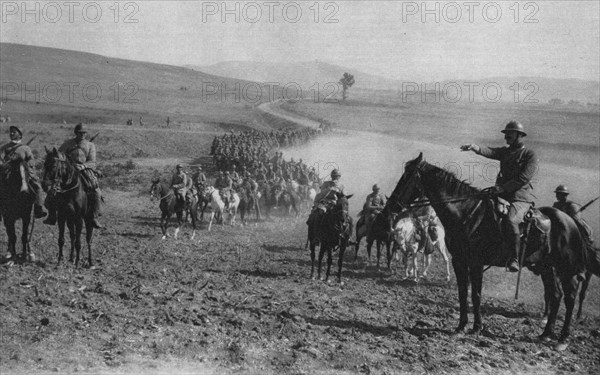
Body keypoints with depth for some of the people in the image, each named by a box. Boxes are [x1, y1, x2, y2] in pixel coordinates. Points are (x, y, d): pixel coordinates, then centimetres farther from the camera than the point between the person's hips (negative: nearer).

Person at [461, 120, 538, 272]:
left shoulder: (530, 155, -1)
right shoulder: (505, 151, 16)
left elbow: (523, 179, -13)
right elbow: (490, 152, -6)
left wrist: (503, 188, -20)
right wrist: (475, 148, -28)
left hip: (521, 198, -8)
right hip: (502, 195, 8)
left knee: (510, 220, -33)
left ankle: (514, 258, -27)